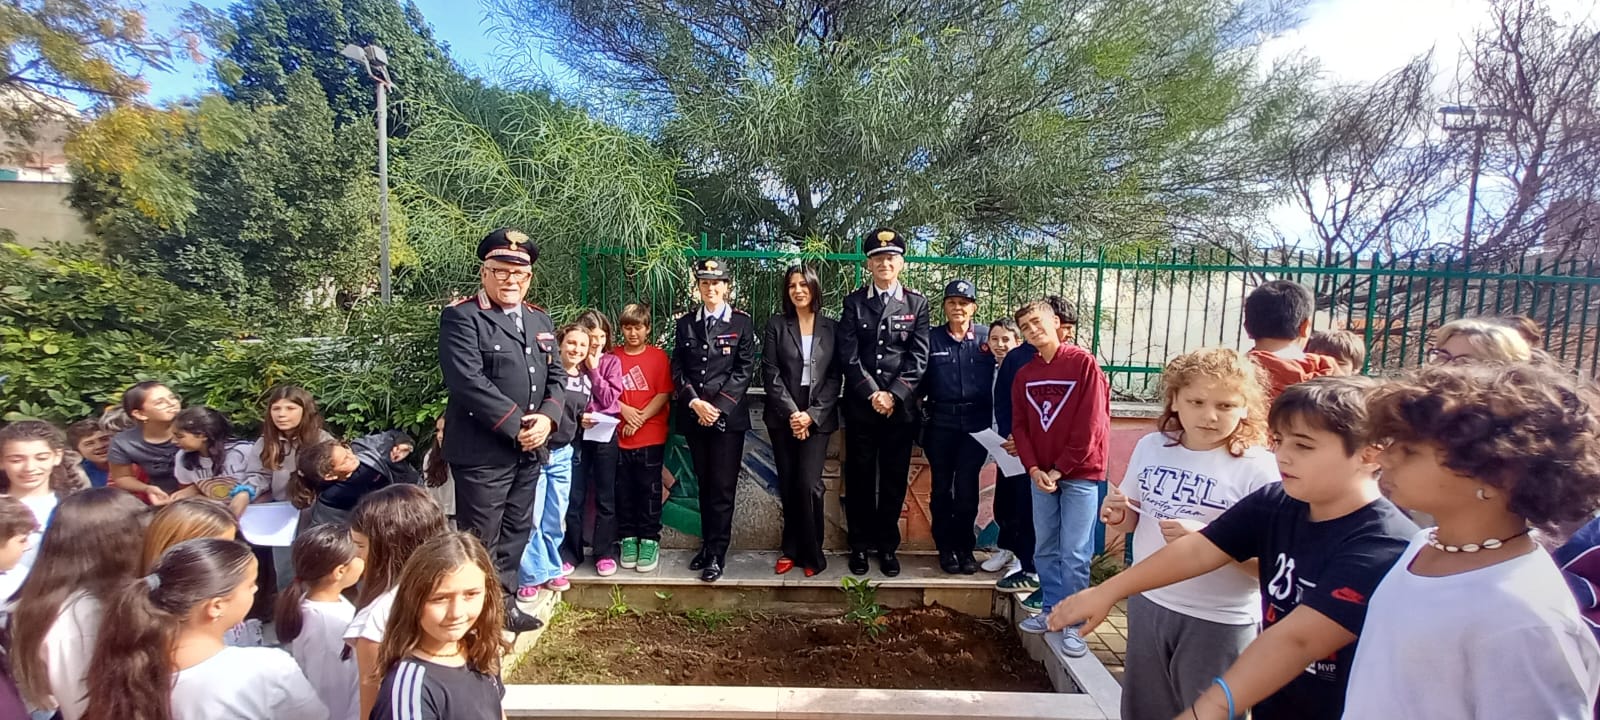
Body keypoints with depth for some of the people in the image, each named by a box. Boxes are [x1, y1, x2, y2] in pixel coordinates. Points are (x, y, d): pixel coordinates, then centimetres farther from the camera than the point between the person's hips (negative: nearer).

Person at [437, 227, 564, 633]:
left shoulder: (540, 320, 13)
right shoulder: (461, 318, -9)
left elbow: (555, 376, 12)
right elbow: (468, 381, -20)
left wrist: (547, 418, -7)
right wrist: (516, 425, -19)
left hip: (530, 449, 7)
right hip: (482, 451, -7)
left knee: (516, 531, 18)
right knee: (480, 538, 4)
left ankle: (504, 602, 33)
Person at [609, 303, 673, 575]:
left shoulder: (658, 357, 1)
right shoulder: (612, 356, 5)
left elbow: (664, 394, -5)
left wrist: (640, 418, -13)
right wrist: (623, 409, -12)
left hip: (651, 437, -2)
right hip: (619, 437, 2)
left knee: (649, 489, 3)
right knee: (623, 491, 9)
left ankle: (649, 541, 13)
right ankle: (627, 538, 22)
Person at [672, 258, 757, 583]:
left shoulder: (742, 323, 1)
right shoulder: (685, 324, 10)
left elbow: (744, 370, -4)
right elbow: (678, 371, 6)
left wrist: (718, 407, -12)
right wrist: (696, 403, -9)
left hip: (728, 416, -3)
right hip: (694, 417, 3)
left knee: (722, 487, -3)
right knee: (704, 485, 11)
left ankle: (717, 553, 5)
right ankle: (707, 544, 22)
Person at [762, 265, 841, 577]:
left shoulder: (831, 328, 6)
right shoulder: (776, 325, 5)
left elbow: (835, 376, 1)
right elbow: (770, 373, -2)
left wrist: (811, 414, -10)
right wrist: (791, 413, -12)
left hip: (818, 418, -1)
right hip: (783, 417, 1)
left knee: (809, 486, -8)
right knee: (788, 487, 6)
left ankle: (811, 553, 7)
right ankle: (791, 550, 19)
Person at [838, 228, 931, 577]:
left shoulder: (917, 303, 6)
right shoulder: (854, 302, 4)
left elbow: (918, 358, -1)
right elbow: (848, 355, -4)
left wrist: (894, 396, -11)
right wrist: (873, 394, -12)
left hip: (900, 407, 0)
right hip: (860, 406, 0)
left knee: (894, 479, 7)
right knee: (859, 478, 7)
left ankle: (888, 545, 21)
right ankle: (860, 545, 19)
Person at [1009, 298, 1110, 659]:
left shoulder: (1084, 363, -7)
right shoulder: (1024, 375, 8)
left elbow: (1090, 425, -11)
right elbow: (1020, 426, 8)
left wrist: (1060, 470, -11)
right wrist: (1034, 469, -6)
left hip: (1080, 473, -5)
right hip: (1041, 474, 5)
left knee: (1075, 553, -3)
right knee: (1045, 549, 11)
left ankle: (1073, 625, 7)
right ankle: (1051, 611, 24)